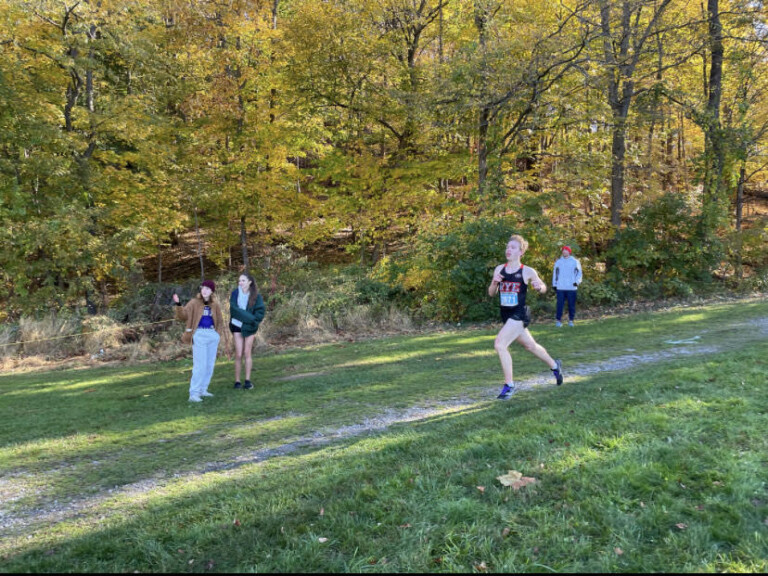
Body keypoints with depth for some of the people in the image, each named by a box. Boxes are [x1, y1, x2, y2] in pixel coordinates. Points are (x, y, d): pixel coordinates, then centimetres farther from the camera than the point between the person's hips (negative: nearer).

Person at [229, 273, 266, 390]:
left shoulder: (256, 295, -2)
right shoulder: (235, 293, -3)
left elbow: (261, 310, -5)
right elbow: (234, 309, -12)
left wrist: (254, 321, -17)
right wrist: (250, 317, -18)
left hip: (250, 327, 0)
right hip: (237, 326, 0)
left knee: (247, 354, 2)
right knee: (238, 355, -1)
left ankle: (248, 380, 7)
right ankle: (237, 381, 5)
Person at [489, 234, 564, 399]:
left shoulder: (527, 271, -8)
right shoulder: (499, 269, 4)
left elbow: (543, 287, 6)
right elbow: (491, 293, 9)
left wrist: (538, 286, -17)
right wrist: (494, 282, -12)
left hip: (519, 314, -6)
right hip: (506, 315, 6)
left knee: (500, 344, -20)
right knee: (530, 345, 22)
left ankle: (509, 385, -7)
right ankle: (554, 365, 48)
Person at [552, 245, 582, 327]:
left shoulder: (575, 261, 5)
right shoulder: (558, 262, 10)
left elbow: (579, 272, 7)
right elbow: (555, 273, 12)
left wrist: (577, 281, -10)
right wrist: (554, 285, 6)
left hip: (571, 287, 0)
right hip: (560, 287, 0)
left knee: (571, 305, 3)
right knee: (560, 304, -4)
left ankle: (571, 320, 15)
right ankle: (558, 320, 1)